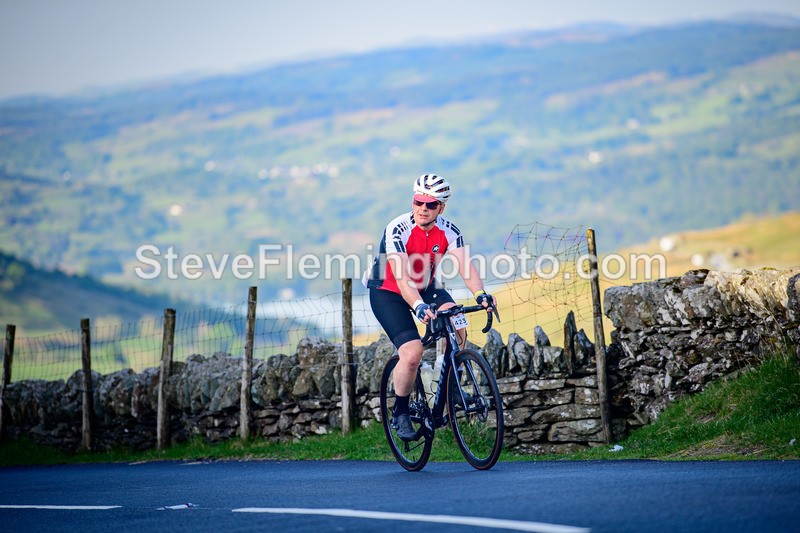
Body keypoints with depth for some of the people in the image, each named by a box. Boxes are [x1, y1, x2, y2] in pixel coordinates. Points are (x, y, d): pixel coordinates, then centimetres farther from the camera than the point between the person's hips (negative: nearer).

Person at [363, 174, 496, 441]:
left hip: (425, 288, 4)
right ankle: (400, 413, 0)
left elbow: (466, 265, -26)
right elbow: (401, 278, -38)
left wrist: (481, 294, -46)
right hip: (388, 292, -4)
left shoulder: (449, 230, -14)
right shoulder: (398, 230, -28)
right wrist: (419, 306, -56)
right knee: (412, 352, -22)